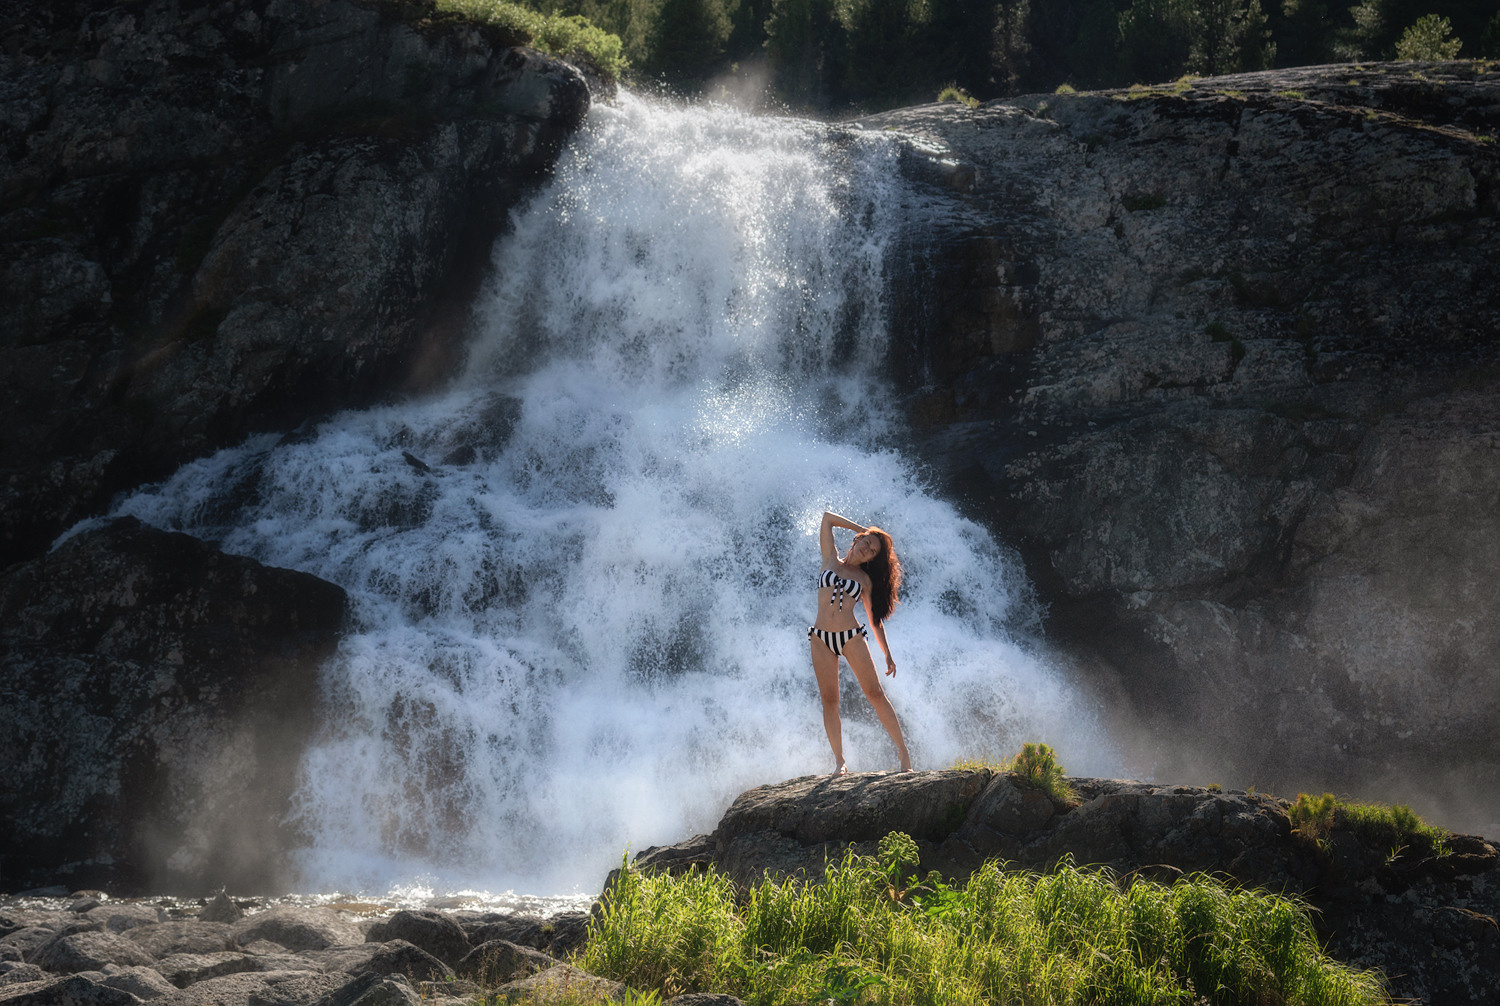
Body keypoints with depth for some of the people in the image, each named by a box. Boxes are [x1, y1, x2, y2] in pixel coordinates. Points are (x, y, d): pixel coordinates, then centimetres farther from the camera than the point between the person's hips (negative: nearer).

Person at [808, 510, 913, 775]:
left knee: (875, 693, -7)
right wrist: (863, 530, 17)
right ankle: (839, 760, 3)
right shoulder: (831, 560, 10)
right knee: (829, 700, -2)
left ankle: (903, 752, -5)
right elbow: (827, 517, 11)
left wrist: (888, 655, 6)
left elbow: (876, 620, 11)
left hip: (852, 637, -1)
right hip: (821, 639, 1)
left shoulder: (865, 579, 9)